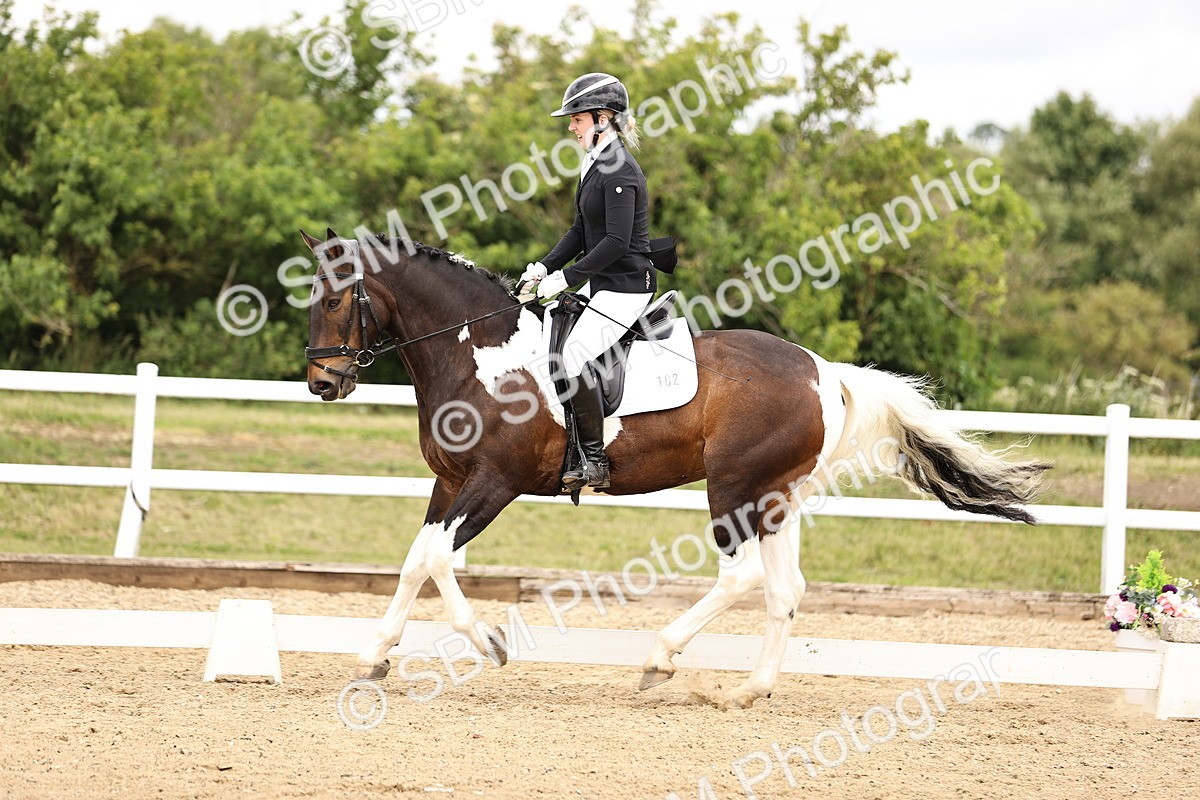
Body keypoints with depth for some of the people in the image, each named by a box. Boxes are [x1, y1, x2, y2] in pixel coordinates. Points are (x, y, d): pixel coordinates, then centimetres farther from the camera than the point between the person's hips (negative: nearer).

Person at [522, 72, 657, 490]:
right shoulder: (597, 165, 13)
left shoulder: (618, 170, -18)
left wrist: (565, 277, -20)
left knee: (574, 356, -21)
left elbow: (616, 241, -24)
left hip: (625, 287, -11)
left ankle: (596, 462, -15)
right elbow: (582, 231, 18)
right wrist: (544, 267, 6)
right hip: (601, 284, 11)